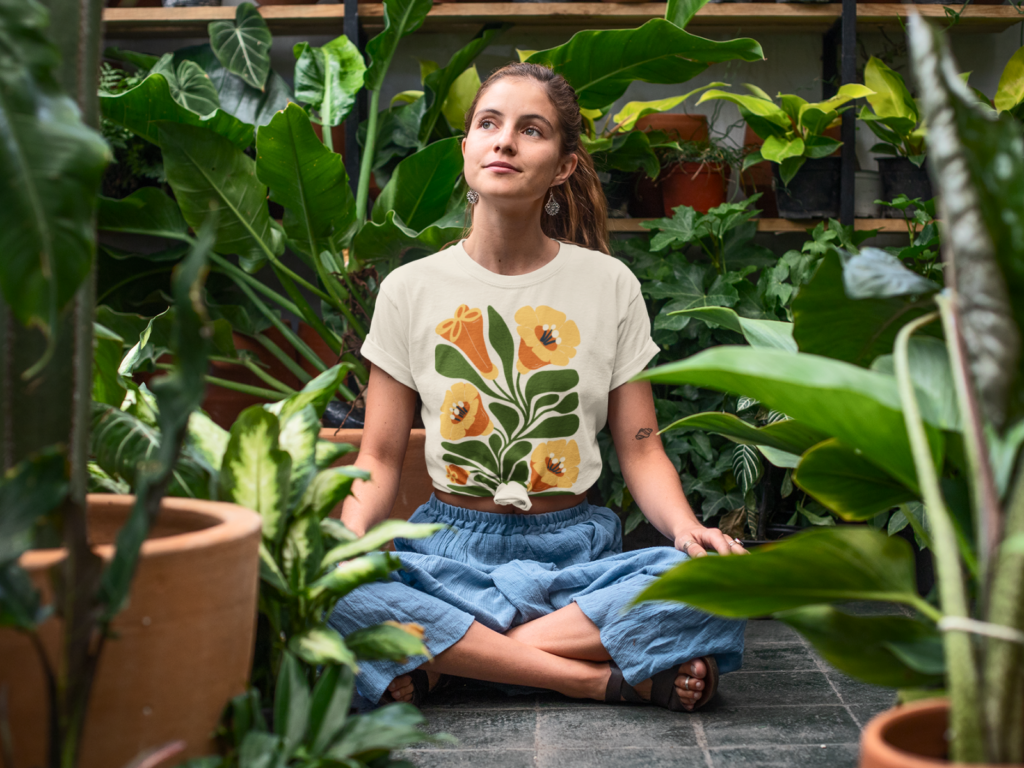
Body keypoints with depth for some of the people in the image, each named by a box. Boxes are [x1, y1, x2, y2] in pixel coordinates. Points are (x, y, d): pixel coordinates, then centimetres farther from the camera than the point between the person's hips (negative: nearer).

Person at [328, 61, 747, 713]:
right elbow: (380, 458, 5)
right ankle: (617, 677, -26)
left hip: (577, 548, 1)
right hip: (451, 548, 0)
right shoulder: (411, 290, 4)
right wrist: (351, 535, -17)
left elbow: (642, 449, 4)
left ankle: (442, 662, -24)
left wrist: (688, 528, -16)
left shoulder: (610, 285, 5)